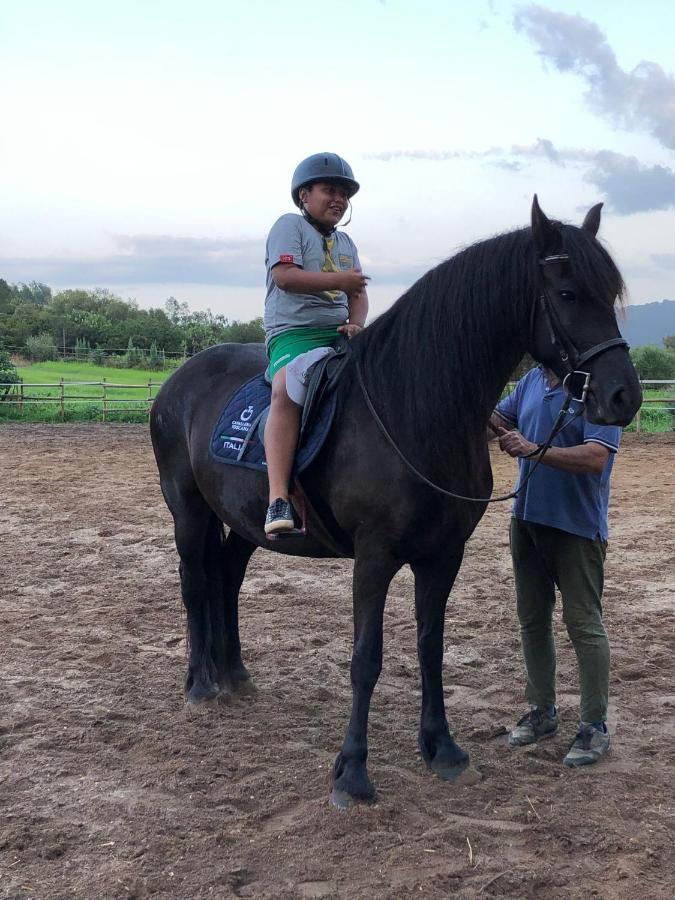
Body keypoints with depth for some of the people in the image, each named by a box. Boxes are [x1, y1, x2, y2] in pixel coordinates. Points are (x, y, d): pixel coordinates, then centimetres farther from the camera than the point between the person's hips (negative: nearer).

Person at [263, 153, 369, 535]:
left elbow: (358, 293, 19)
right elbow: (284, 276, -12)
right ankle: (279, 500, -45)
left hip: (340, 333, 8)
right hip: (294, 333, -8)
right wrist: (338, 280, -12)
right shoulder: (290, 225, 4)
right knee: (287, 389, -36)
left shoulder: (346, 242, 25)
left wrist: (357, 323, -3)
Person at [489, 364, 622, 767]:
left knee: (584, 624, 0)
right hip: (528, 518, 8)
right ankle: (542, 710, 29)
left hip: (576, 526, -8)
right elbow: (499, 418, 19)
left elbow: (595, 457, -28)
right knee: (532, 619, 15)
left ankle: (595, 726, 9)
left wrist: (533, 449, -35)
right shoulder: (532, 381, 5)